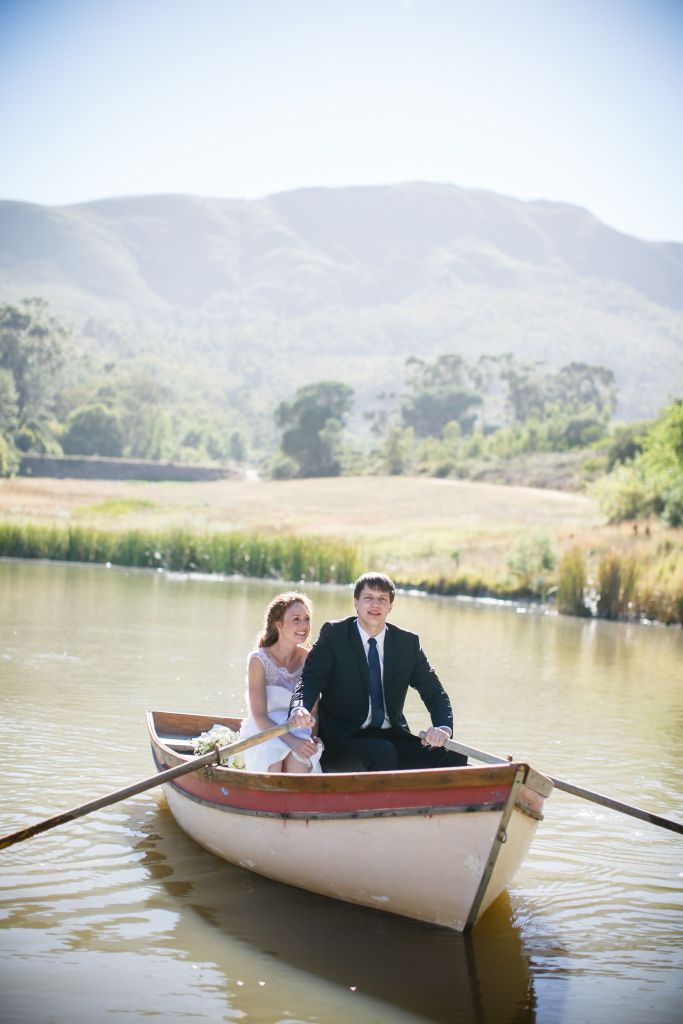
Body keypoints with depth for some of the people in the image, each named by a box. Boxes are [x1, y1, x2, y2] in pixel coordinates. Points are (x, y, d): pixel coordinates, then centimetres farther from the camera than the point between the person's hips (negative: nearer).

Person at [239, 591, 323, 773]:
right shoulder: (259, 660, -7)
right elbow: (259, 716, -12)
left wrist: (311, 738, -13)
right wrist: (291, 740, -26)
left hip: (298, 732, 2)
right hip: (263, 733, -2)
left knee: (298, 757, -32)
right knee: (273, 757, -35)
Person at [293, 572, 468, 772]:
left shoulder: (408, 642, 9)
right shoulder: (334, 634, 1)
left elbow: (434, 692, 7)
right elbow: (310, 680, -10)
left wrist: (444, 728, -15)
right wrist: (300, 709, -34)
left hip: (393, 737, 4)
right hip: (344, 739, -3)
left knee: (454, 759, -18)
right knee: (383, 752, -35)